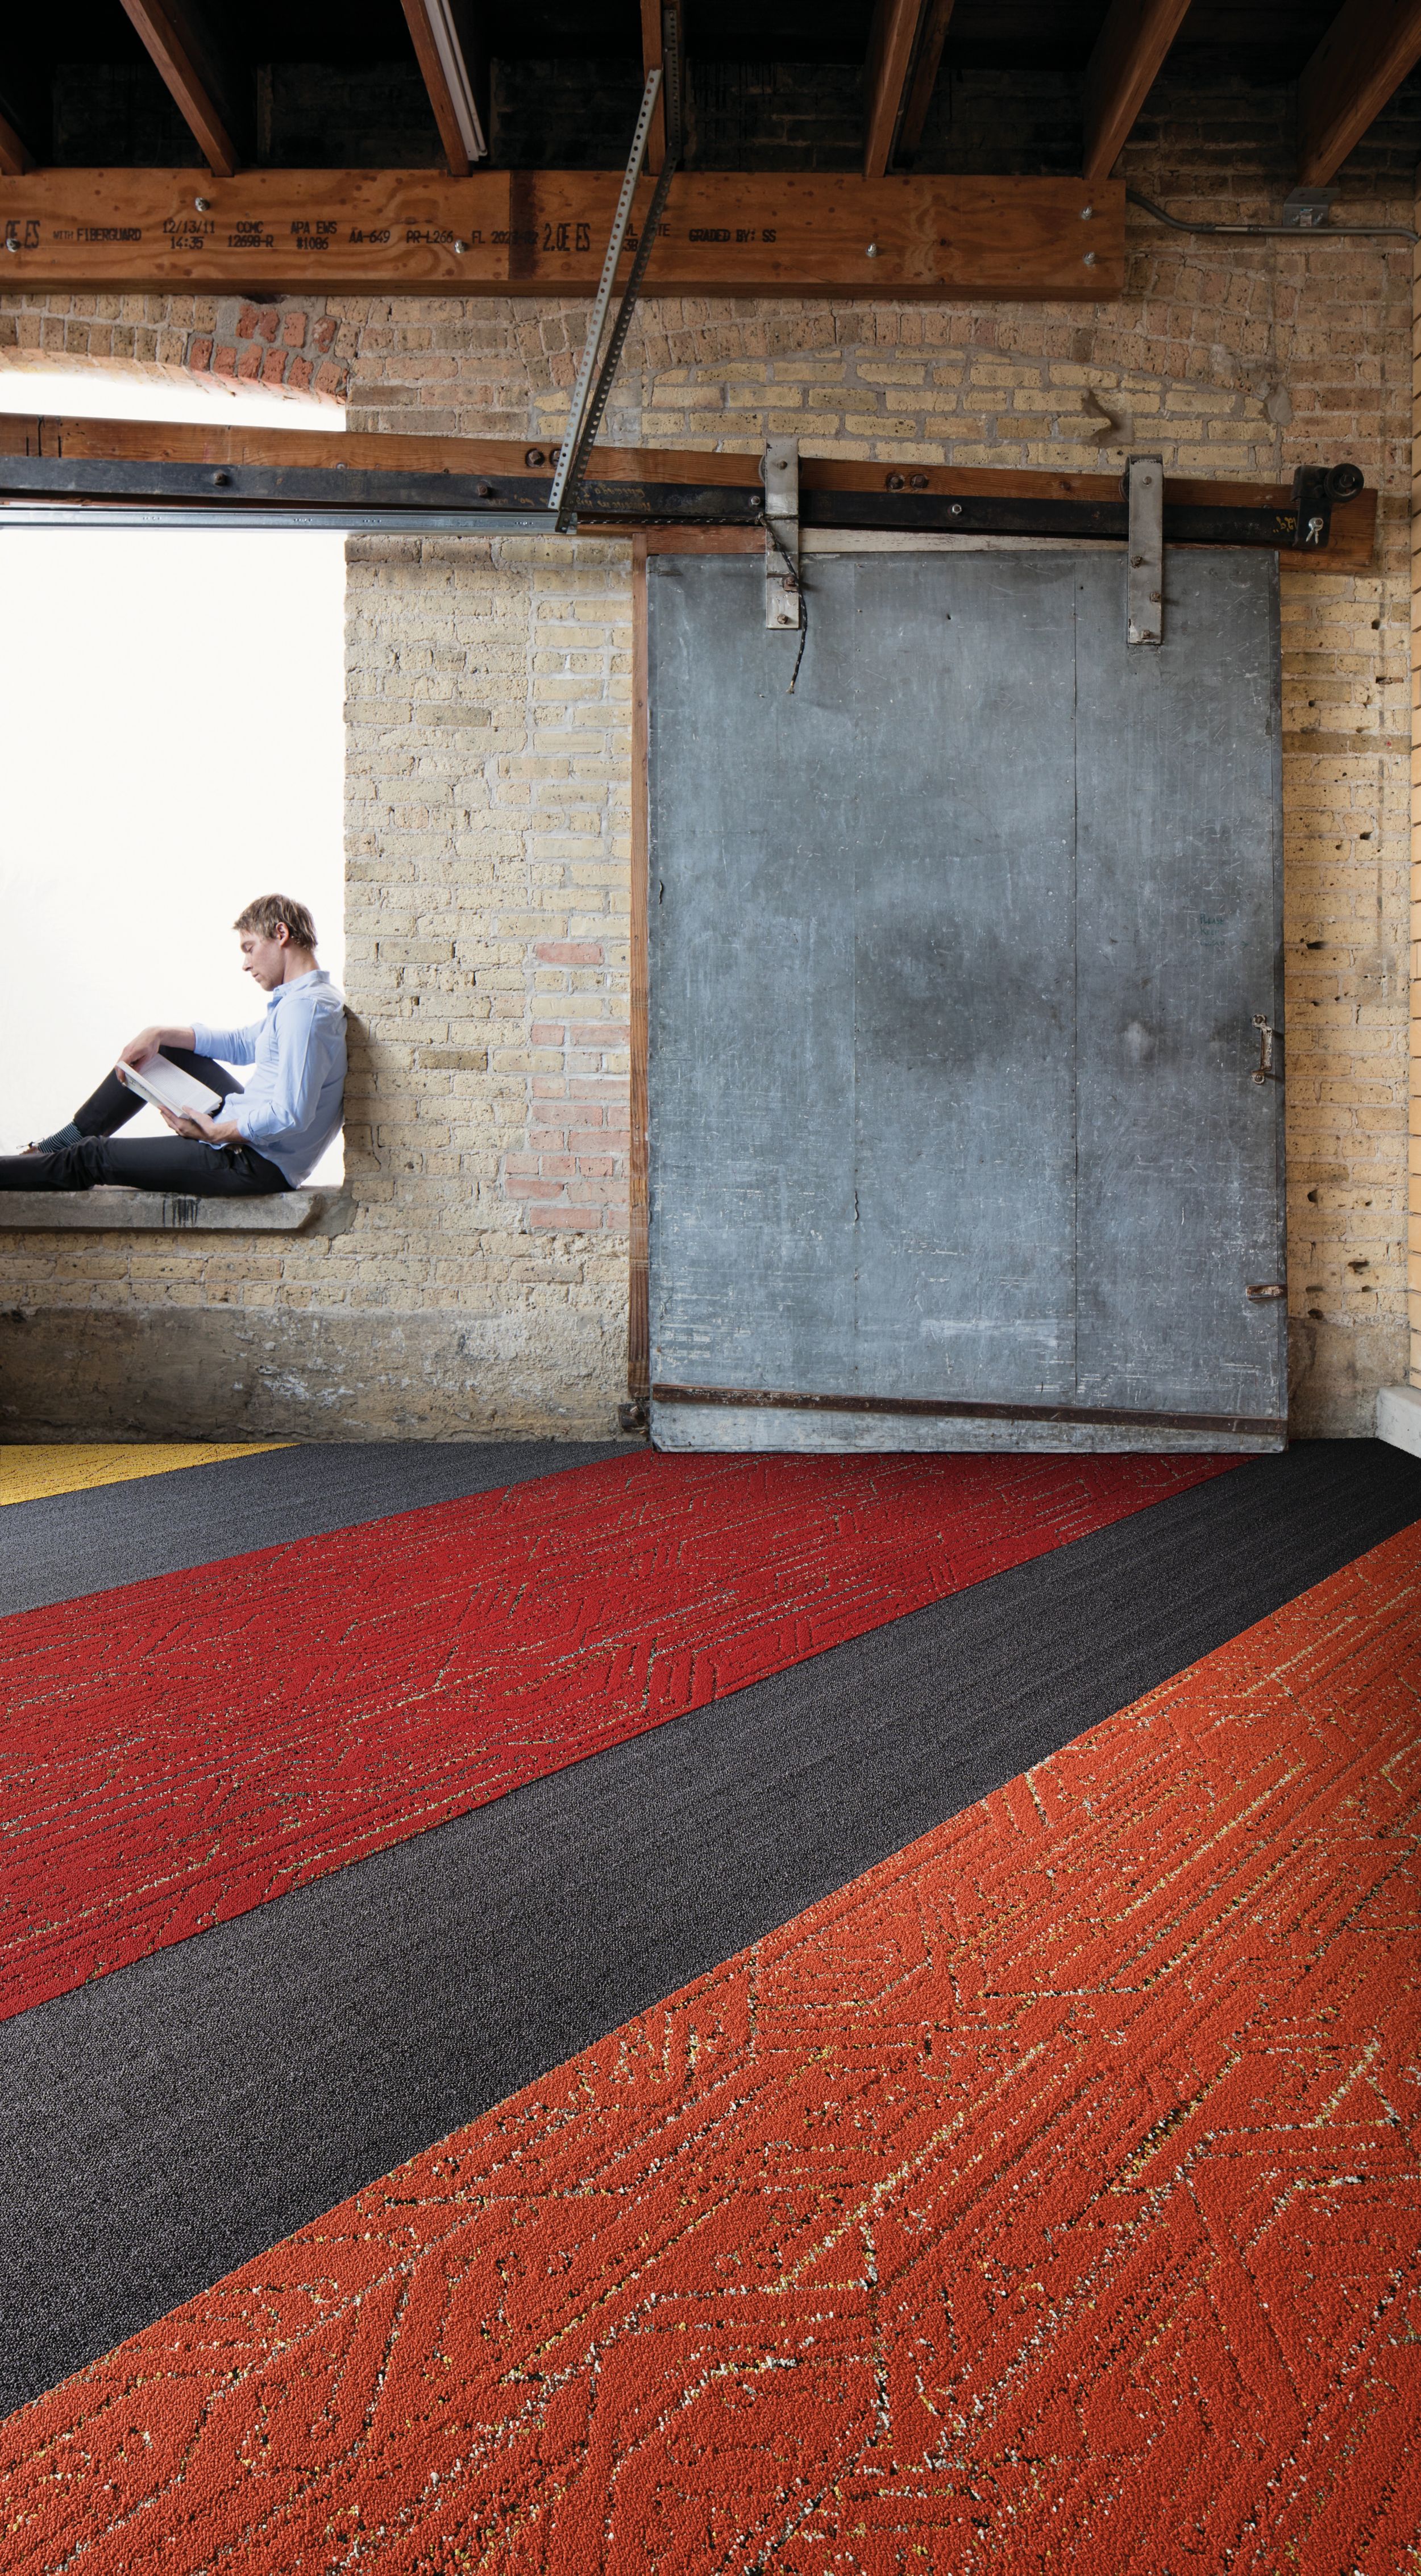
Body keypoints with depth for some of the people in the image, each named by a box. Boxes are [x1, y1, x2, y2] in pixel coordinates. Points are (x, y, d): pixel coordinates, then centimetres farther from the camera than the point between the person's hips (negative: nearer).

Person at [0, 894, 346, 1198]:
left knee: (92, 1157, 0)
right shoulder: (303, 998, 12)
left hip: (257, 1163, -10)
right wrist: (159, 1034, 9)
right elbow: (241, 1044, 20)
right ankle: (53, 1148, 27)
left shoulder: (305, 1007, -23)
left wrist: (217, 1133, -20)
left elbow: (291, 1115, -31)